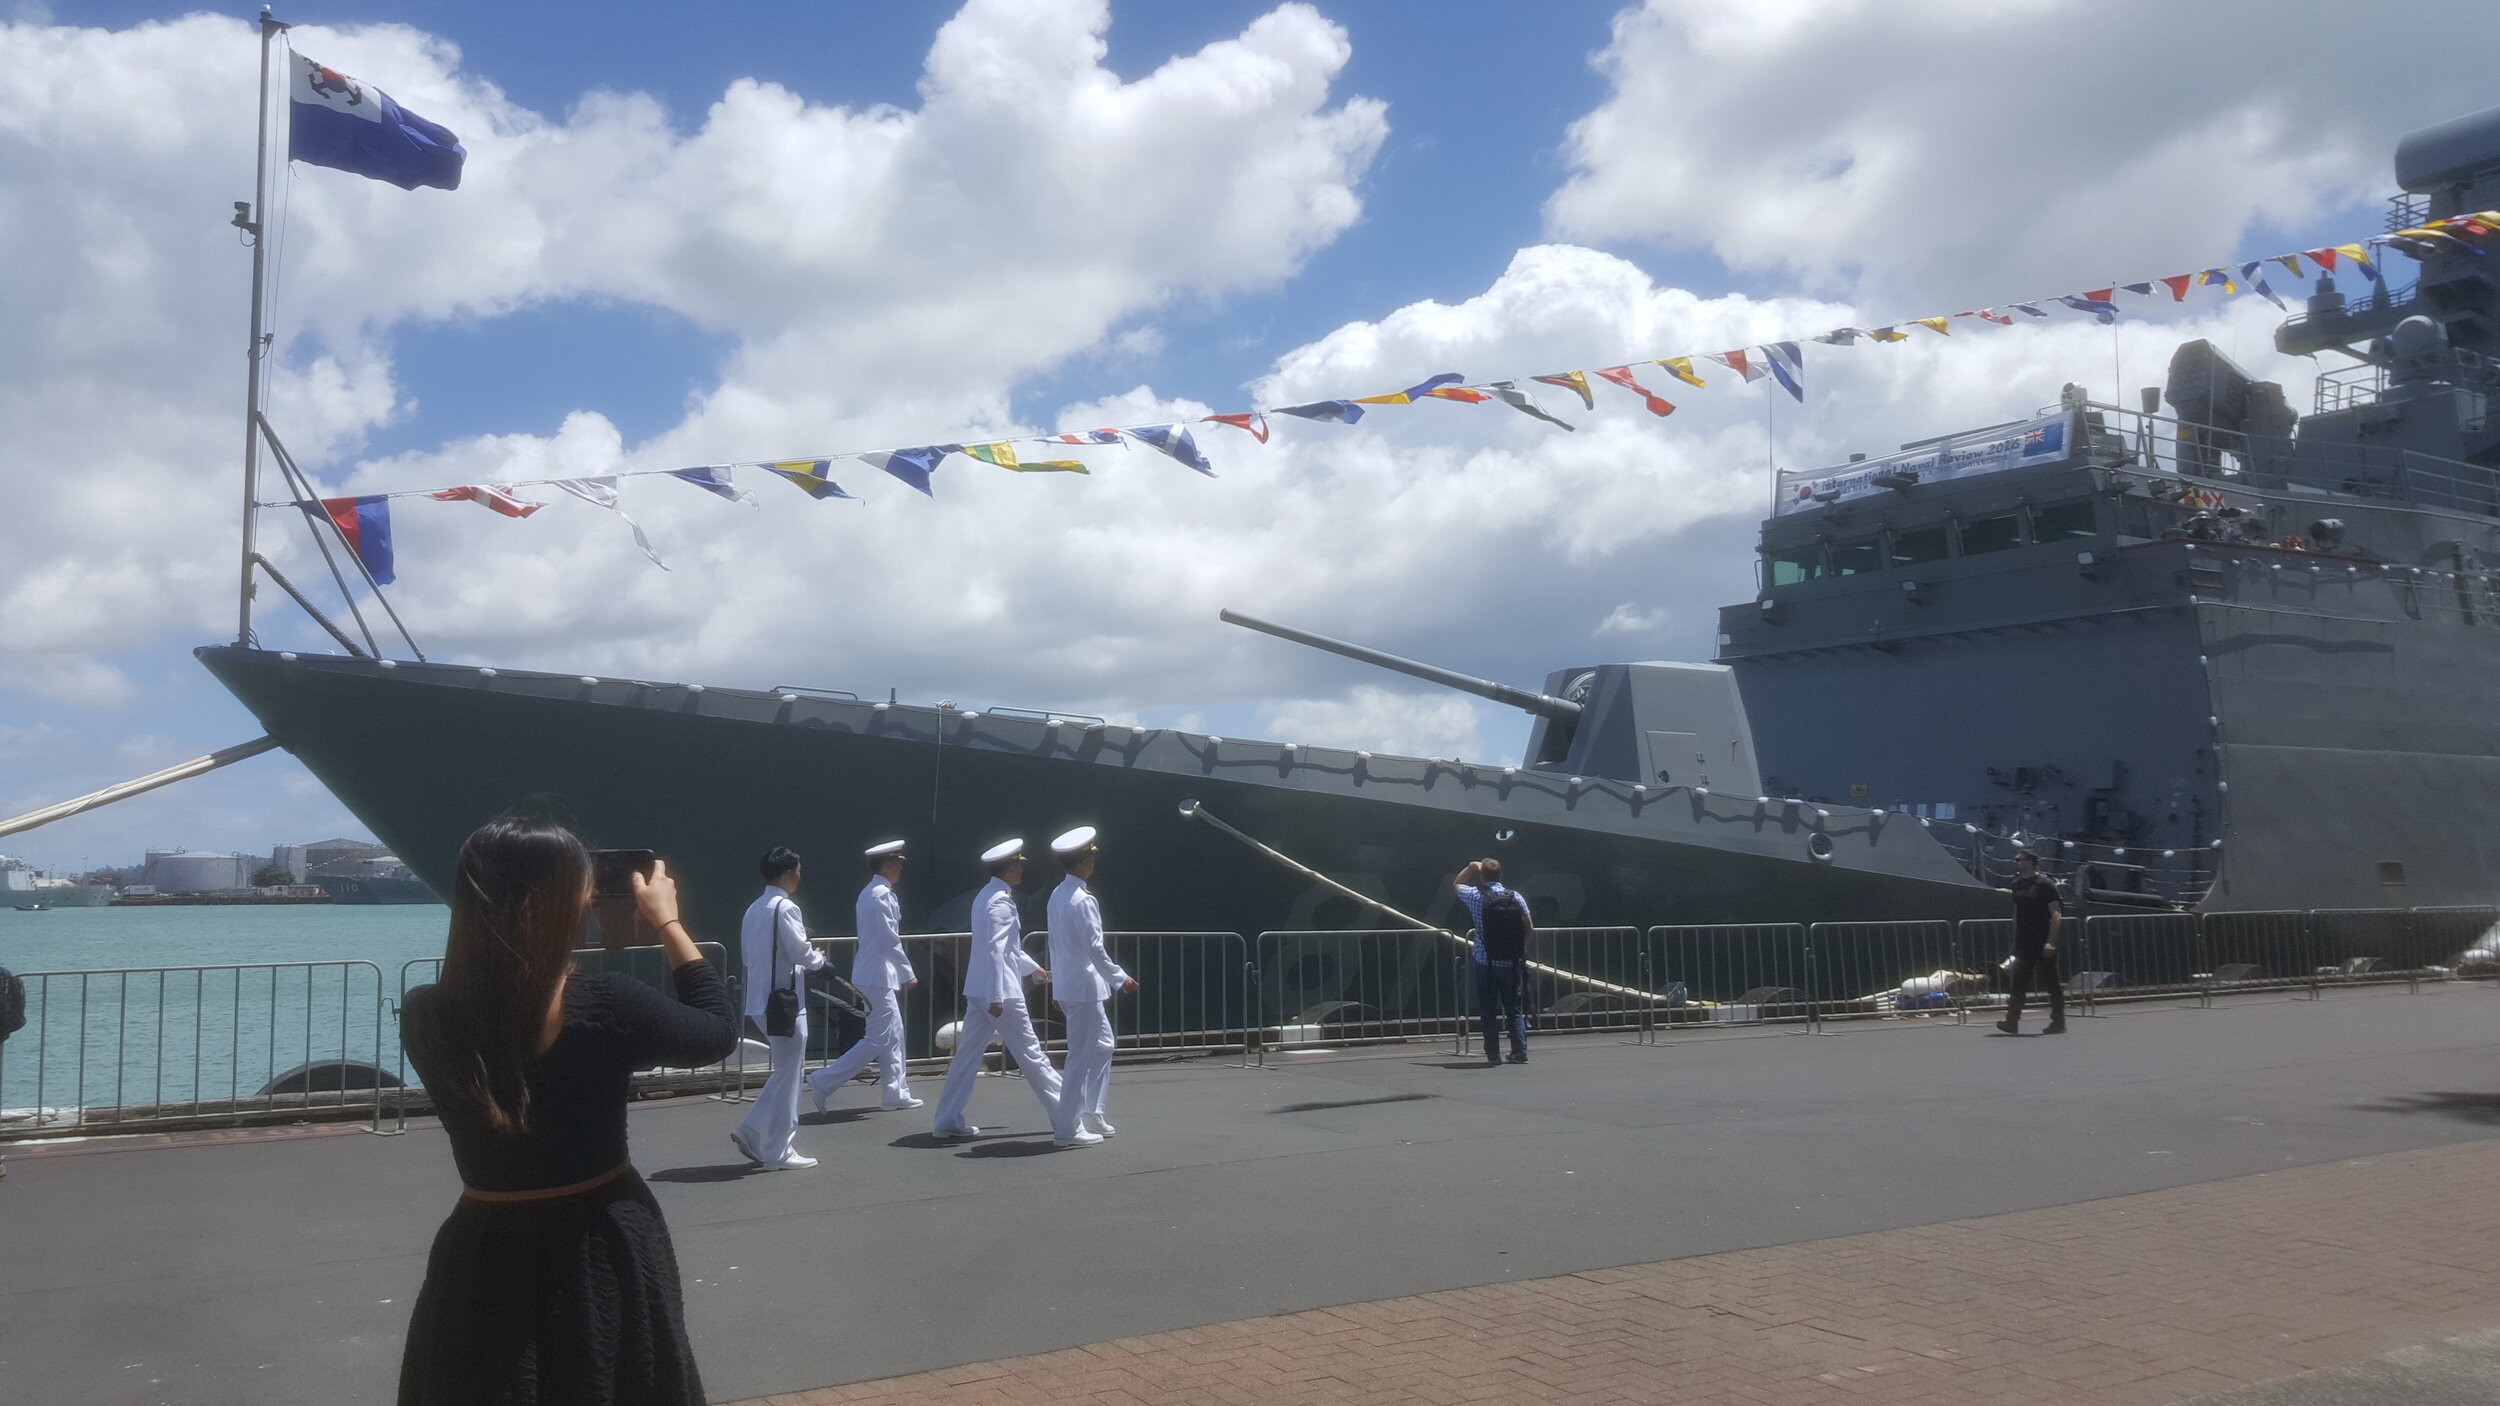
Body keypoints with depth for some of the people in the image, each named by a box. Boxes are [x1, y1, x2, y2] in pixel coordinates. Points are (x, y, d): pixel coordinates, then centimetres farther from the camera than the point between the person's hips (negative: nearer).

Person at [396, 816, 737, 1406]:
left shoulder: (424, 1017, -13)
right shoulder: (604, 1007, -22)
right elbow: (718, 1031, -4)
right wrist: (667, 921, 4)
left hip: (481, 1261, 2)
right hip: (601, 1255, -2)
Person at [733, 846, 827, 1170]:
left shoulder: (753, 909, 11)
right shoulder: (785, 909, -15)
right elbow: (801, 952, -18)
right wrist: (819, 961, 5)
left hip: (759, 1002, 9)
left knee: (786, 1072, 19)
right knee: (788, 1075, 1)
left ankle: (751, 1131, 15)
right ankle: (778, 1152, 7)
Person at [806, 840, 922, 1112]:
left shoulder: (870, 893, 14)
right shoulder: (881, 895, -17)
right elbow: (890, 939, -19)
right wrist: (908, 974, -12)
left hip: (875, 974, 10)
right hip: (878, 977, -10)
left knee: (893, 1036, 13)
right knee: (877, 1040, -6)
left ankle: (895, 1094, 17)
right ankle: (823, 1082, -6)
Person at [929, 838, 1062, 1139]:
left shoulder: (986, 896, 15)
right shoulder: (1000, 902, -16)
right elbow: (995, 951, -23)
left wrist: (1033, 967, 36)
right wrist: (997, 997, -25)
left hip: (978, 990, 9)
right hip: (1001, 990, -9)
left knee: (967, 1054, 9)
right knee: (1030, 1054, -1)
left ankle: (948, 1120, 10)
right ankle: (1064, 1117, 7)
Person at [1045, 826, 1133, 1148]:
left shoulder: (1058, 895, 9)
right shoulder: (1082, 900, -19)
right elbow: (1094, 948, -20)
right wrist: (1121, 978, -9)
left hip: (1068, 985, 10)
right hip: (1083, 988, -10)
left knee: (1103, 1045, 20)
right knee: (1081, 1056, -2)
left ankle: (1091, 1115, 25)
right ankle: (1067, 1129, 3)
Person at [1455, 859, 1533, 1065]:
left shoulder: (1475, 896, -5)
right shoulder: (1515, 898, -1)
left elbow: (1457, 884, 17)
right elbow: (1529, 928, 2)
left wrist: (1471, 868, 23)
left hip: (1485, 963, -1)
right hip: (1512, 963, 1)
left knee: (1489, 1010, 5)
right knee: (1515, 1009, 8)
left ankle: (1493, 1054, 4)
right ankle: (1520, 1052, 4)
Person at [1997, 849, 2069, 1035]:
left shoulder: (2044, 885, -9)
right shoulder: (2017, 885, 11)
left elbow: (2056, 914, -12)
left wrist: (2051, 941, -20)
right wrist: (2015, 940, 16)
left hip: (2043, 944, -6)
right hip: (2023, 942, 6)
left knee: (2051, 983, 1)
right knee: (2019, 983, 0)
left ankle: (2058, 1022, 10)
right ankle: (2012, 1022, -3)